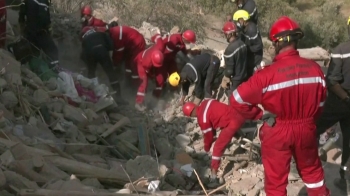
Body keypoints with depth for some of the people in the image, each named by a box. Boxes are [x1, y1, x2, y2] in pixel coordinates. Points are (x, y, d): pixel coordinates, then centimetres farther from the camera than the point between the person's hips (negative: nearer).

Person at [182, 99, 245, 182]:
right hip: (239, 115, 9)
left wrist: (207, 148, 24)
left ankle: (213, 175, -4)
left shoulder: (202, 118, -10)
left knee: (218, 148, -4)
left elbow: (208, 135, 4)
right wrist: (213, 134, 38)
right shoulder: (205, 103, 11)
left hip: (232, 123, -9)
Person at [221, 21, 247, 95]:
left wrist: (225, 80, -8)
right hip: (244, 76, 8)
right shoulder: (242, 43, -3)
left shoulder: (230, 49, -28)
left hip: (234, 80, -8)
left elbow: (229, 69, -23)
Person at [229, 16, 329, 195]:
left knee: (276, 178, 13)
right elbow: (320, 101, 3)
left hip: (277, 132, -4)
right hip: (306, 129, 4)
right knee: (312, 169, 27)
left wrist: (259, 114, -7)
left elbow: (237, 99, -21)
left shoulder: (268, 74, -24)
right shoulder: (314, 68, -11)